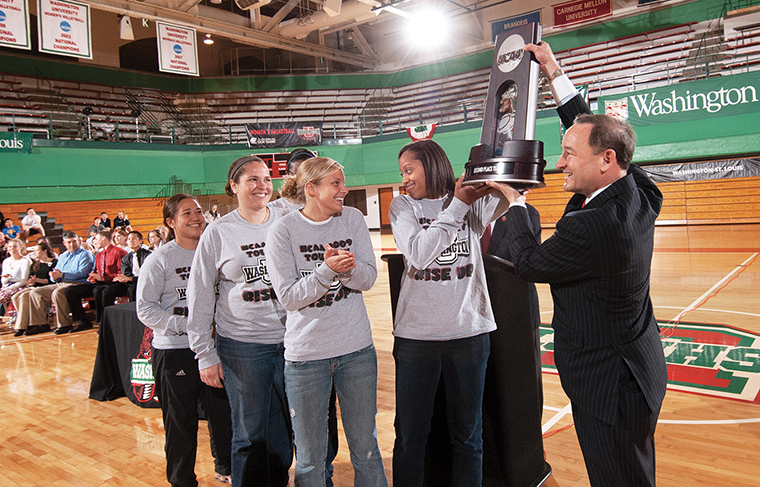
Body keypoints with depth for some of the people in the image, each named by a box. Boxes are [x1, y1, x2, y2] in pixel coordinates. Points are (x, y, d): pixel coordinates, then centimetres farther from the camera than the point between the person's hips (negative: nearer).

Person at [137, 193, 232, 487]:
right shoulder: (159, 260, -8)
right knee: (181, 420, 7)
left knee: (223, 411, 13)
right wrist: (189, 325, -19)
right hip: (174, 351, -4)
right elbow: (145, 309, -11)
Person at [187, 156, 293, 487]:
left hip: (289, 338, 2)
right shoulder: (219, 232, -3)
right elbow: (199, 295, 0)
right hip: (241, 345, -2)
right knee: (250, 432, 9)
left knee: (284, 424, 15)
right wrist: (205, 354, -1)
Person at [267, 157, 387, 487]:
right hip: (306, 355, -2)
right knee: (310, 457, 11)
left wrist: (346, 267, -23)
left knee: (365, 448, 16)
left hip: (357, 349, 3)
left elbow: (369, 278, -3)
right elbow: (289, 297, -12)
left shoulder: (353, 219, 1)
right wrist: (327, 269, -26)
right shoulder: (283, 230, -8)